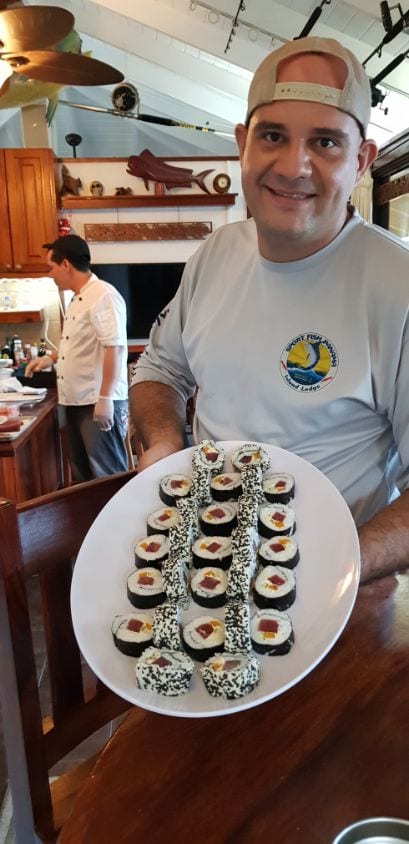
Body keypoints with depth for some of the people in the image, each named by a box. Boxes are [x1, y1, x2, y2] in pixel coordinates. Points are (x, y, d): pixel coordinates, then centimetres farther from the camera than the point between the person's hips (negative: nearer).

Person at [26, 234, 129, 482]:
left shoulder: (103, 295, -15)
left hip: (99, 401, -10)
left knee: (106, 474, 0)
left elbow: (114, 348, -23)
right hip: (77, 400, 10)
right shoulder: (79, 299, 15)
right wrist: (51, 358, 19)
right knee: (82, 470, 17)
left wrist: (105, 398, -25)